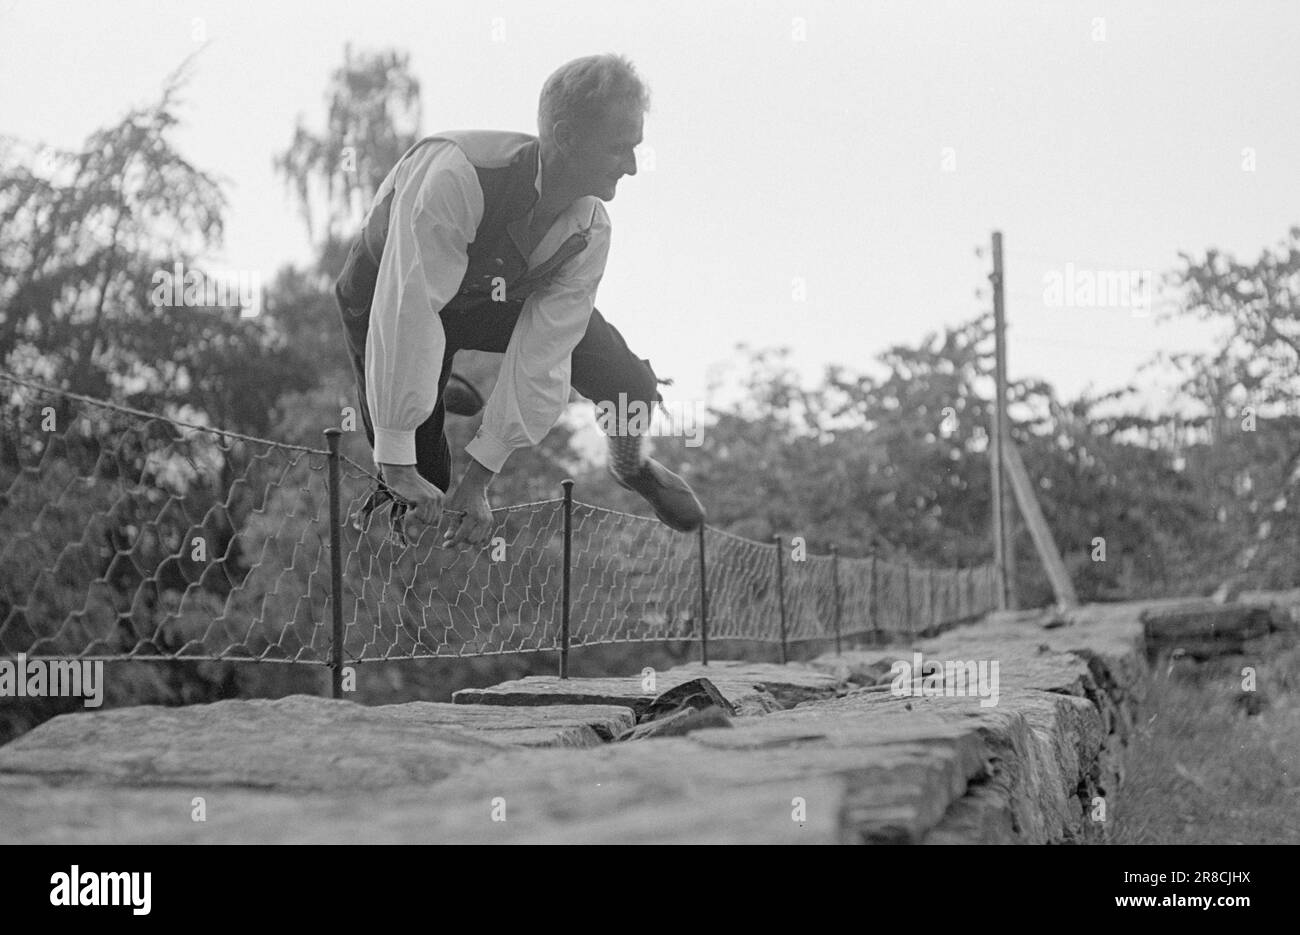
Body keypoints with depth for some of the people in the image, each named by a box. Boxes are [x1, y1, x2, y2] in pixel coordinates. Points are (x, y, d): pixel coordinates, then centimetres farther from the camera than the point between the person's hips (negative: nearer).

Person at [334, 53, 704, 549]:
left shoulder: (589, 232, -24)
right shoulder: (455, 173, -43)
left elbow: (542, 356, -23)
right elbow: (406, 310, -44)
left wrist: (477, 480, -27)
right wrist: (396, 464, -42)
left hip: (501, 296, 4)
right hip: (386, 291, -4)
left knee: (632, 386, -11)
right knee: (418, 497, -11)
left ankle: (630, 466, 26)